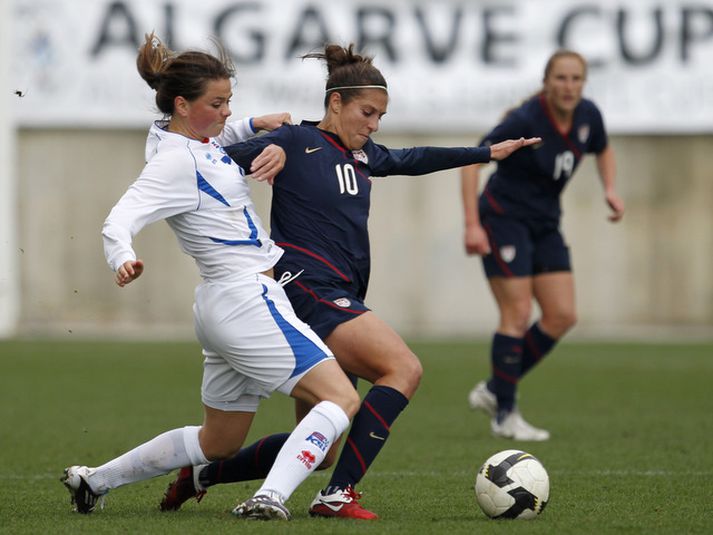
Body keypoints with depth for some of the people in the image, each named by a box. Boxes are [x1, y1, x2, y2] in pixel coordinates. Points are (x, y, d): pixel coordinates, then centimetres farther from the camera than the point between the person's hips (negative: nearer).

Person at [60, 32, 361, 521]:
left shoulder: (202, 141, 11)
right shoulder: (175, 162, -15)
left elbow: (231, 133, 30)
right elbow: (119, 221, -25)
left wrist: (275, 145, 6)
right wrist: (124, 259, -48)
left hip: (223, 306, 10)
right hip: (246, 298, -10)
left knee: (218, 443, 20)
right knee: (342, 398, -18)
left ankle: (93, 481, 27)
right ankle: (270, 498, -32)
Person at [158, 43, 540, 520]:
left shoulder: (362, 155, 17)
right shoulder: (294, 143, -4)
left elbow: (415, 160, 33)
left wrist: (488, 153, 38)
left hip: (341, 302, 9)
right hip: (309, 289, -9)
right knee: (404, 368, -24)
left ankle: (200, 475, 23)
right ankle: (338, 494, -25)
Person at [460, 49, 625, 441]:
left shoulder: (588, 115, -3)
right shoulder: (526, 121, -22)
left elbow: (603, 151, 19)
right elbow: (471, 160, -20)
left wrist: (610, 189, -1)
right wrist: (472, 225, -26)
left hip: (544, 225, 7)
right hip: (504, 219, -7)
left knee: (562, 317, 0)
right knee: (518, 315, -11)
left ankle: (494, 390, 14)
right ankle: (505, 415, -1)